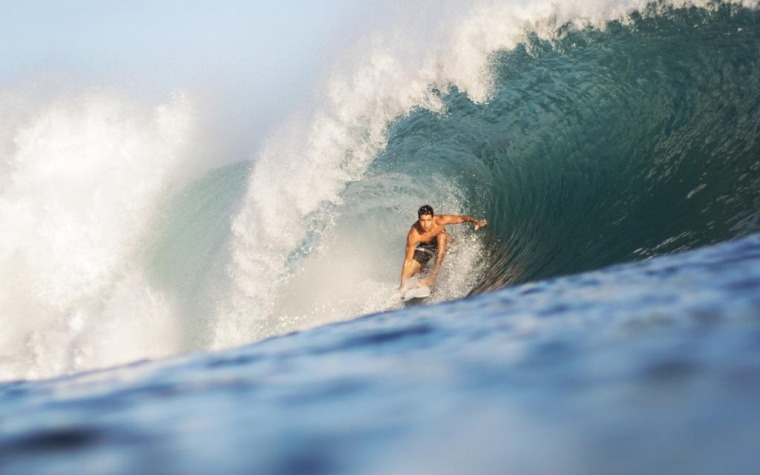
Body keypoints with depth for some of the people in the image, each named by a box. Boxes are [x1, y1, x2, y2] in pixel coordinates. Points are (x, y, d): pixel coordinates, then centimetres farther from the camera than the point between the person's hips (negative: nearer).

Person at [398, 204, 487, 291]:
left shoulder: (439, 220, -35)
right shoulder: (413, 235, -36)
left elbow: (461, 219, -26)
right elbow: (408, 260, -32)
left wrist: (475, 221, -49)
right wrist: (402, 284, -36)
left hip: (442, 245, 0)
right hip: (425, 247, 1)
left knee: (441, 236, -36)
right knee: (408, 273, -8)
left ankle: (434, 275, -31)